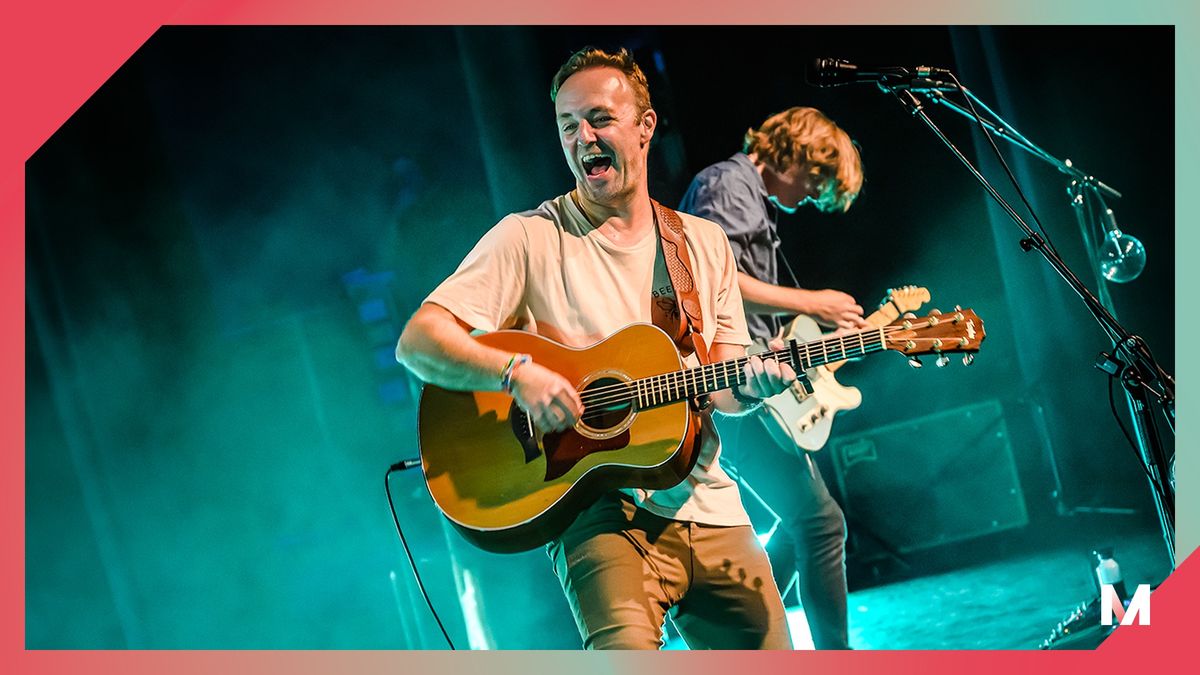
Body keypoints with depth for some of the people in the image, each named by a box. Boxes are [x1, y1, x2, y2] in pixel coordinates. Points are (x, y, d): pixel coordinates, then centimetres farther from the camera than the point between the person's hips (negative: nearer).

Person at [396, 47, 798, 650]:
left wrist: (751, 387, -9)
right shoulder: (531, 238, -2)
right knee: (626, 646, -30)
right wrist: (515, 371, -25)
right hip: (597, 505, -5)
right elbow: (416, 342, -10)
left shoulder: (704, 244, 12)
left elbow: (721, 389, 14)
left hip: (705, 505, 5)